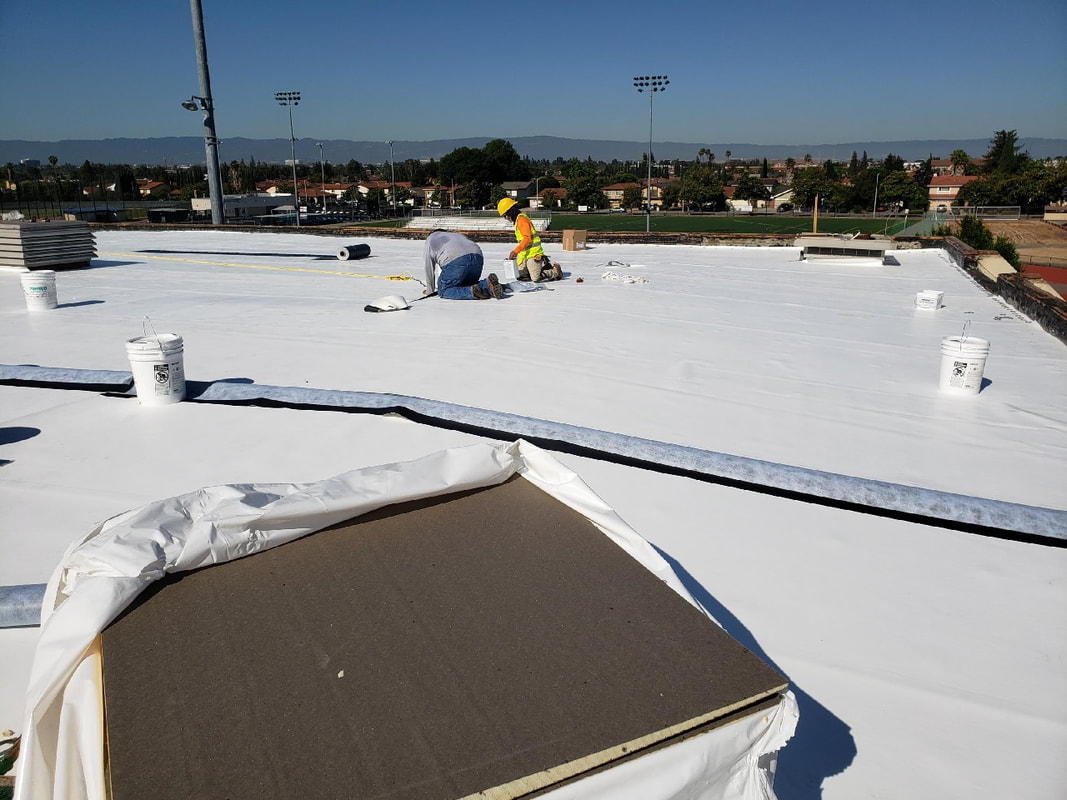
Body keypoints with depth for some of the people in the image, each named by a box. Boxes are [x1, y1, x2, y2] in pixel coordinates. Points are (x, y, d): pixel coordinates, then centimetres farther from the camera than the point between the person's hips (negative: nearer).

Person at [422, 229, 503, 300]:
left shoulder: (430, 239, 28)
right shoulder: (458, 235, 42)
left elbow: (429, 267, 23)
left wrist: (429, 291, 31)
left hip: (455, 261, -6)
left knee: (443, 291, 6)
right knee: (467, 286, 25)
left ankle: (473, 291, -17)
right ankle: (487, 284, -5)